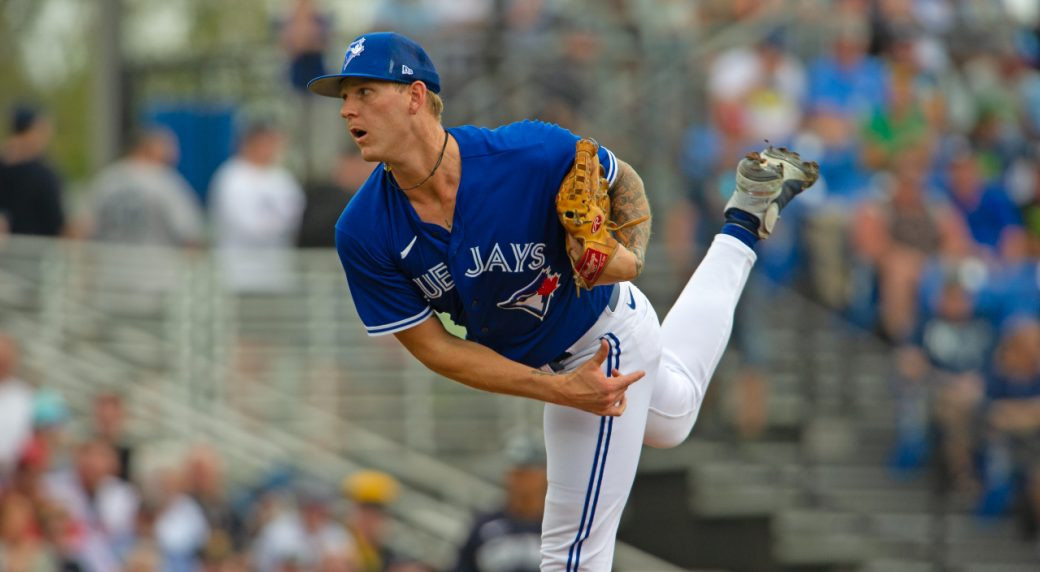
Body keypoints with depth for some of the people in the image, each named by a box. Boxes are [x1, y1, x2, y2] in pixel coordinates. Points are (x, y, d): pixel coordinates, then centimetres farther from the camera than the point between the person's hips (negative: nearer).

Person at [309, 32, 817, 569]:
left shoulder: (531, 153, -33)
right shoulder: (362, 234, -24)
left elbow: (622, 180, -11)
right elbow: (433, 348, -17)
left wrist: (628, 254, -29)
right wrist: (561, 390, -23)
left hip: (603, 336, -5)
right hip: (546, 364, 5)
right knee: (669, 417, 35)